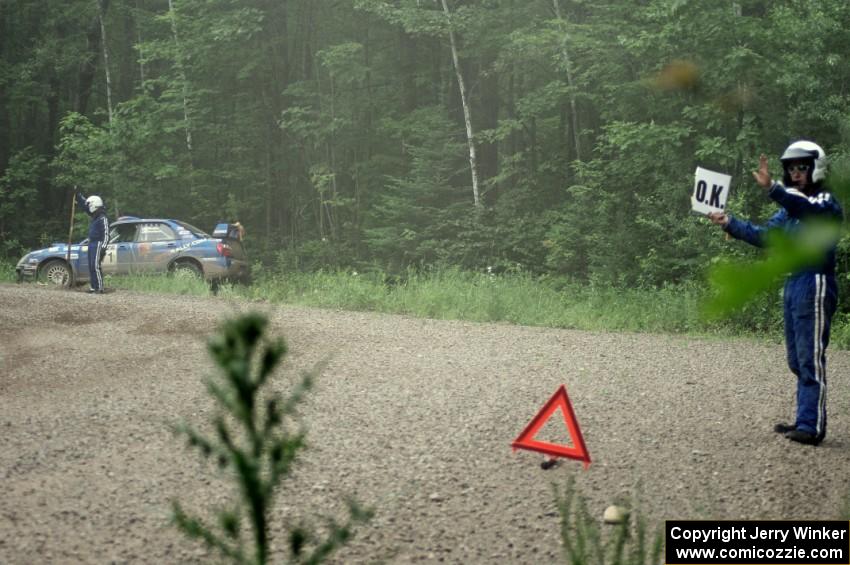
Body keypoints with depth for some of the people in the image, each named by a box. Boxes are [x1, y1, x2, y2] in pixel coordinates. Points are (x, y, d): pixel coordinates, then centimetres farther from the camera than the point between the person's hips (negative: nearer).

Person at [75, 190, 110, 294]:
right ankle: (93, 287, 10)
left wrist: (103, 247, -28)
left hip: (98, 245, -10)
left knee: (95, 266, -15)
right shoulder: (95, 216, 15)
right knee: (91, 267, 8)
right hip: (91, 244, 10)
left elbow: (106, 234, -19)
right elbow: (84, 204, 27)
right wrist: (77, 194, 26)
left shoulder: (103, 219, -12)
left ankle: (100, 288, -18)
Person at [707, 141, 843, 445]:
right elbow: (763, 235, 22)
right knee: (798, 361, 11)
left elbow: (809, 210, -29)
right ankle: (806, 421, 17)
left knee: (811, 359, -10)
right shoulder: (791, 206, 21)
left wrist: (772, 189, -42)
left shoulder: (826, 202, -6)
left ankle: (812, 427, -10)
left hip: (815, 286, -9)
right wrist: (728, 222, 10)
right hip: (793, 285, 9)